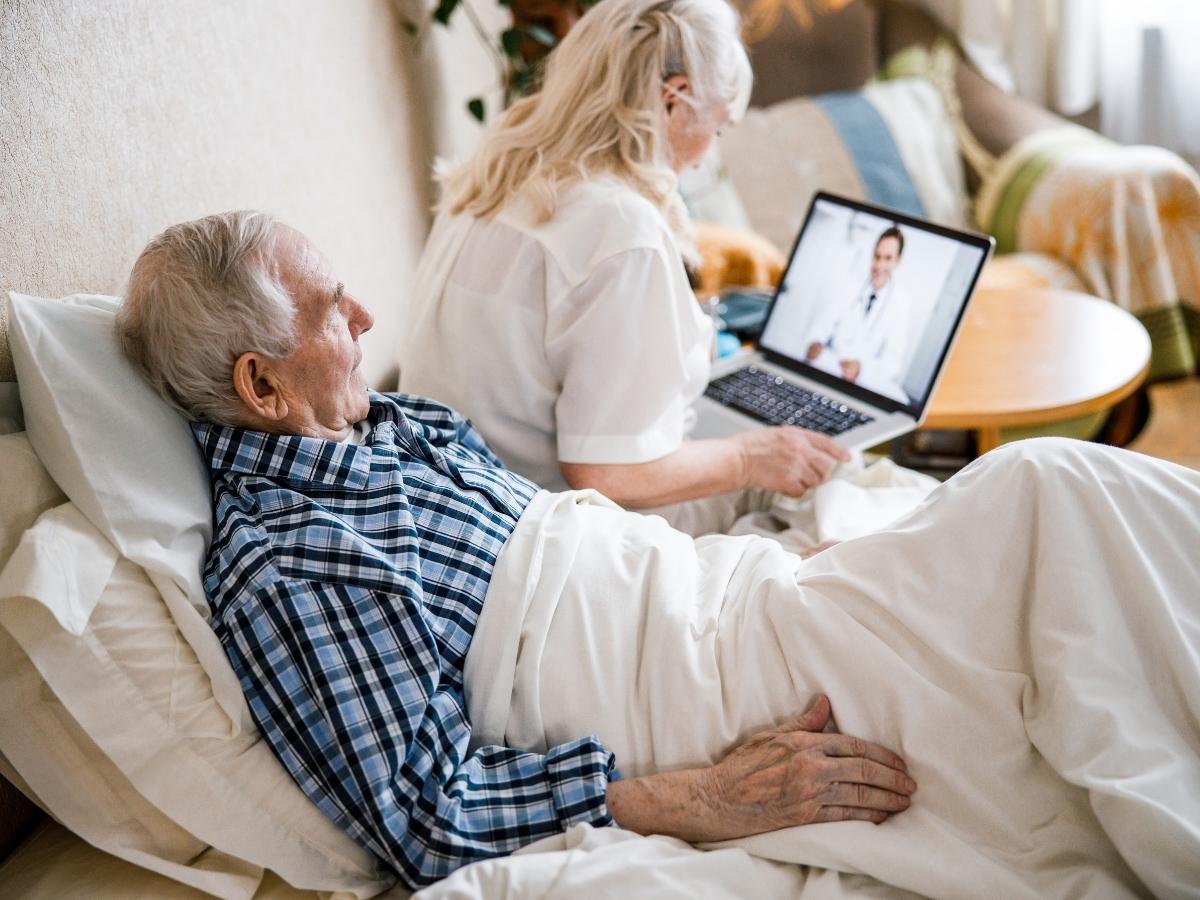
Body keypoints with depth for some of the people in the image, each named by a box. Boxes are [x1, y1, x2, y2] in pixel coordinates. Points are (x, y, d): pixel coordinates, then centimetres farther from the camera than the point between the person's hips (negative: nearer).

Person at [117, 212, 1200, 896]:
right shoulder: (277, 567, -16)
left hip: (736, 592, 9)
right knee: (1052, 493, -16)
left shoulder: (399, 420, 12)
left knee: (1049, 482, -2)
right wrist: (701, 800, -23)